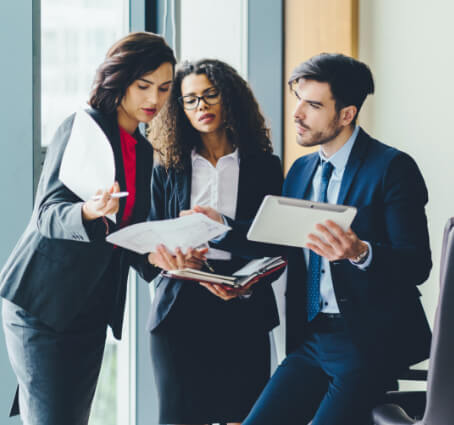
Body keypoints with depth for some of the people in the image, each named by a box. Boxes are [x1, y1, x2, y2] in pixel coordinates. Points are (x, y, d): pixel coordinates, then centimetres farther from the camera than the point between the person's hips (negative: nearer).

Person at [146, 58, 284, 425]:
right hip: (181, 310, 1)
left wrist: (248, 285, -14)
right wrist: (162, 255, -13)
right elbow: (152, 244, 11)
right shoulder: (168, 170, 11)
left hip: (243, 313, -1)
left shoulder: (264, 166, 7)